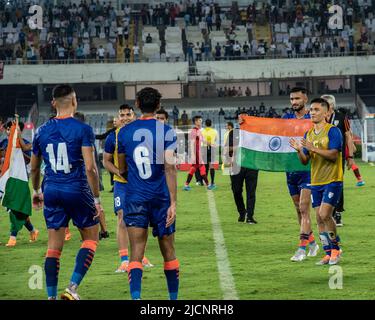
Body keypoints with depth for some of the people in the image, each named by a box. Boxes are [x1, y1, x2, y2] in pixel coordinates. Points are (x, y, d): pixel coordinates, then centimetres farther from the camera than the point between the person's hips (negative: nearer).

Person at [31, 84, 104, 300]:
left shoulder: (42, 131, 6)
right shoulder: (83, 129, -8)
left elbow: (34, 169, 16)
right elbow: (90, 168, -14)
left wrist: (37, 191, 33)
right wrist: (97, 199, -7)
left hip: (51, 191, 4)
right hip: (77, 190, -4)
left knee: (54, 246, 8)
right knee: (91, 238, 10)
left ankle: (51, 296, 5)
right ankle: (73, 287, -4)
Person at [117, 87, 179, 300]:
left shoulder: (125, 132, 4)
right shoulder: (166, 131, -5)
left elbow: (122, 169, 12)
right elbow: (169, 166, -14)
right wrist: (173, 203, -15)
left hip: (135, 197, 1)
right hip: (161, 197, -1)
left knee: (136, 253, -4)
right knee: (168, 251, 13)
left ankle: (136, 298, -22)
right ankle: (174, 298, 23)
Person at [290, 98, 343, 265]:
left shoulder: (333, 131, -9)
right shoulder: (308, 134, 12)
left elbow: (333, 155, -18)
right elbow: (305, 161, 12)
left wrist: (313, 148, -25)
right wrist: (299, 150, -8)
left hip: (332, 180, -7)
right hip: (316, 181, 7)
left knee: (325, 214, -16)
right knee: (319, 218, 4)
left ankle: (336, 248, 0)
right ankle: (328, 254, 11)